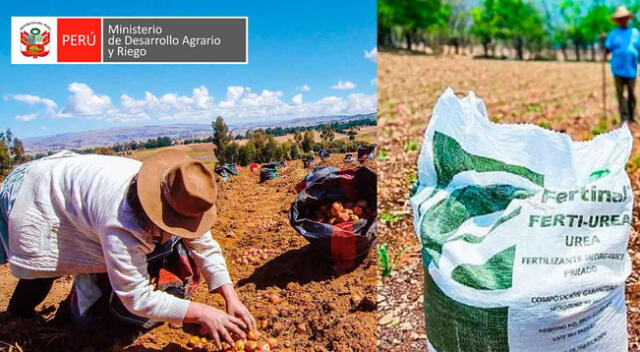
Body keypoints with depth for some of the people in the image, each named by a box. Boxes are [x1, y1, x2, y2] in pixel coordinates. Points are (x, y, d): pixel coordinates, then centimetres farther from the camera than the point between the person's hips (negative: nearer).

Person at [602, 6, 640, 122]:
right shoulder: (613, 34, 7)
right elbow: (607, 50, 2)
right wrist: (604, 40, -12)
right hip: (618, 69, -1)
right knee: (620, 94, -1)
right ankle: (624, 118, 4)